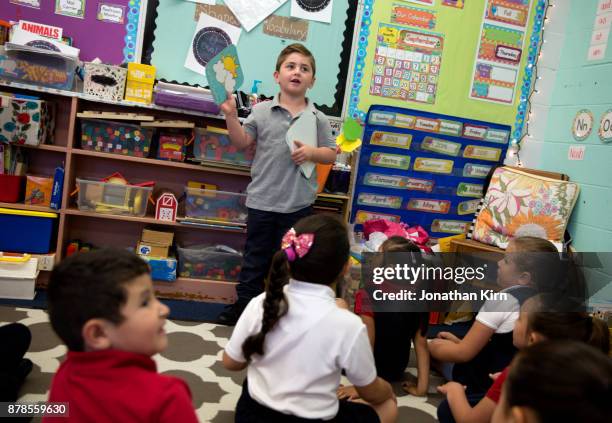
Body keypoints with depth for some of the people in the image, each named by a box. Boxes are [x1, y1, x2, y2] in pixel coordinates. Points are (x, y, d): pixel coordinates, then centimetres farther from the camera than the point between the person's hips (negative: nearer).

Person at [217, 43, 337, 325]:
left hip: (298, 203, 1)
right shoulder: (262, 111, -1)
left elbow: (331, 154, 5)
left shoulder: (318, 119, 0)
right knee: (254, 258, 13)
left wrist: (312, 152, -13)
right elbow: (242, 142, -2)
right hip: (262, 199, 0)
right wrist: (231, 116, -14)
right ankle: (244, 305, 30)